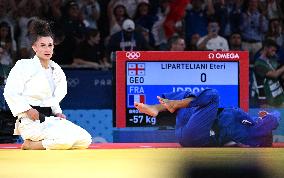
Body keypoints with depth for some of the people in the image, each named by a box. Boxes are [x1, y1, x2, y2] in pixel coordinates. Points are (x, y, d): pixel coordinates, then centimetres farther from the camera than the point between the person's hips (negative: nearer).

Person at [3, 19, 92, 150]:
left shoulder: (55, 69, 14)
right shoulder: (24, 66, -6)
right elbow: (10, 92, -12)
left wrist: (57, 112, 7)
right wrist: (27, 110, -18)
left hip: (50, 119, 8)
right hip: (31, 122, -8)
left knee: (85, 140, -5)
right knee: (66, 139, -29)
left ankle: (37, 144, 3)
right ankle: (29, 145, -6)